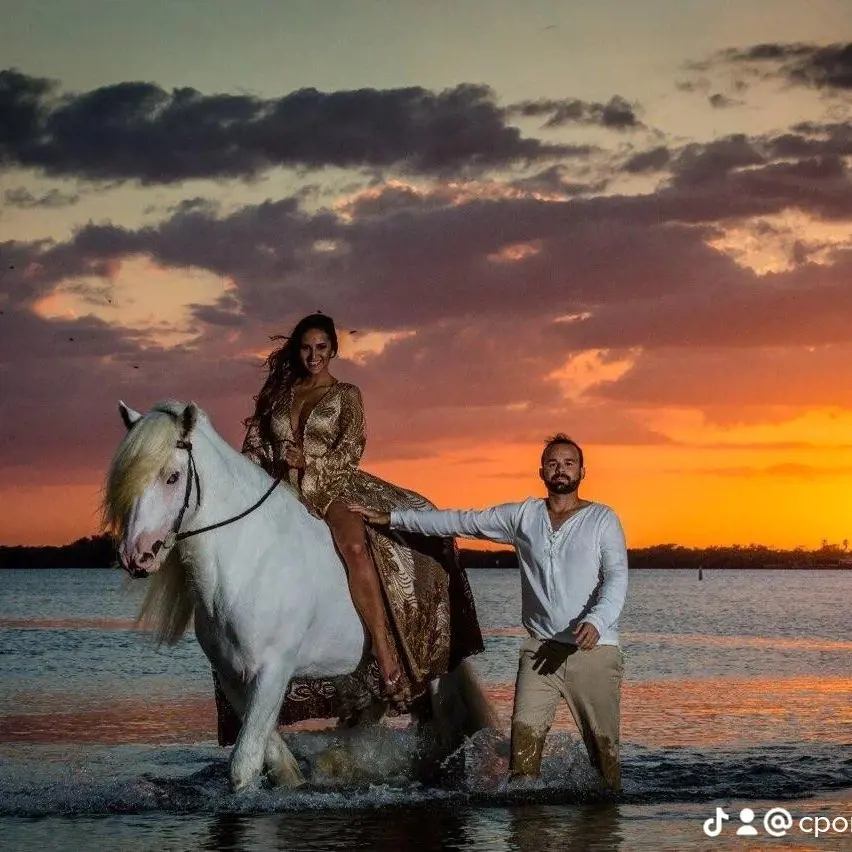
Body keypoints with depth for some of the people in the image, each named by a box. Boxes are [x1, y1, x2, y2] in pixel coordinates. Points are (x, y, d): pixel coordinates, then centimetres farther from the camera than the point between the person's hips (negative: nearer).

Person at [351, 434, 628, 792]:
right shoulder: (523, 515, 11)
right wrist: (390, 518, 11)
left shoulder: (602, 519, 4)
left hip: (595, 650, -2)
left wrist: (595, 621, -25)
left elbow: (616, 576, -6)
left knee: (604, 744, -1)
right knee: (525, 733, -10)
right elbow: (459, 521, 13)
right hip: (541, 649, 2)